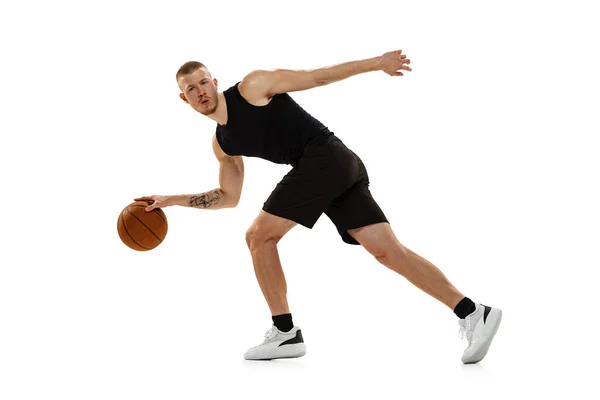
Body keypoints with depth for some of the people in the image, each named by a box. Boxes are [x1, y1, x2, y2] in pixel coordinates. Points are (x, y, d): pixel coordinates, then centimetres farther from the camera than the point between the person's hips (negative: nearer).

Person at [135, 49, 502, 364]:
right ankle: (474, 314, -6)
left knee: (259, 236, -3)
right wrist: (173, 200, 25)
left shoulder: (253, 86, 0)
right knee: (390, 251, -2)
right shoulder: (222, 145, 22)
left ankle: (285, 333, 3)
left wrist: (376, 62, 2)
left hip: (326, 157, -8)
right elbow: (229, 197, 31)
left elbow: (317, 76, 2)